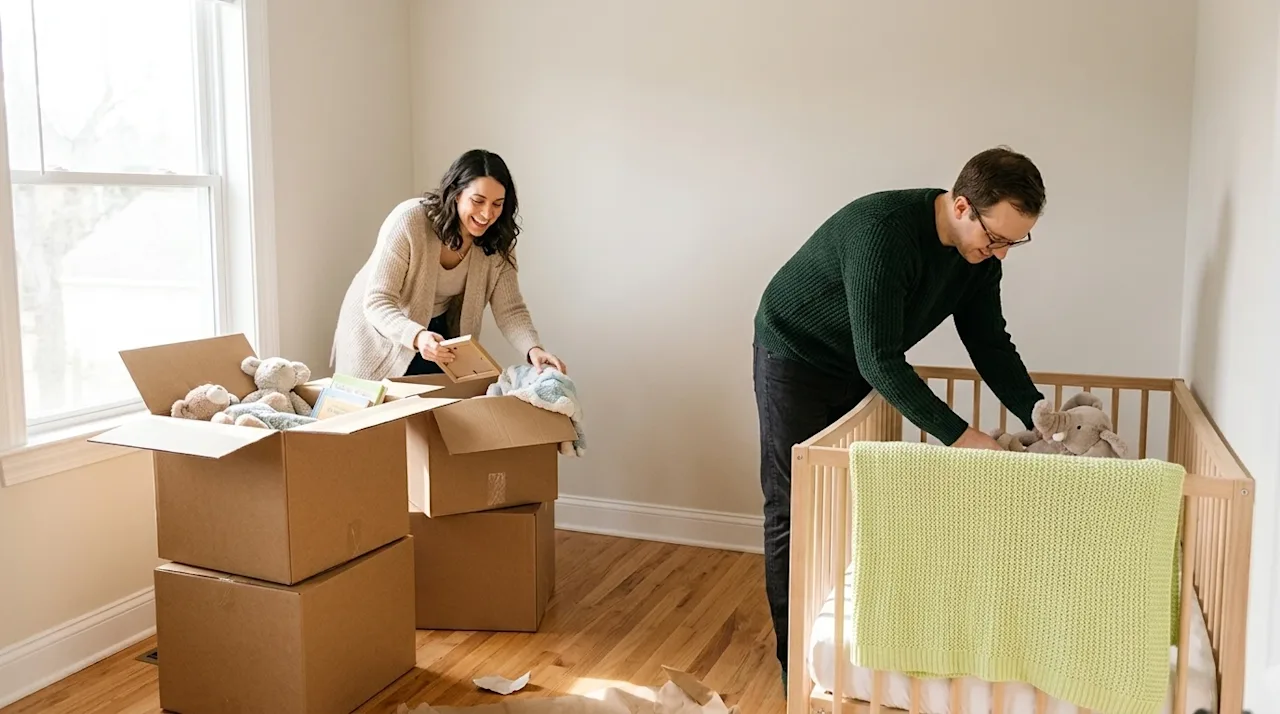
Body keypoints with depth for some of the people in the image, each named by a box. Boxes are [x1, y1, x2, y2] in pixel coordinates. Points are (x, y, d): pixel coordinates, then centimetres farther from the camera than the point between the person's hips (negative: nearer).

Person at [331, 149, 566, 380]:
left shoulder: (497, 241, -15)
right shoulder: (408, 221, -29)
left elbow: (509, 308, -16)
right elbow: (377, 302, -30)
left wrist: (533, 349, -36)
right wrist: (417, 336, -49)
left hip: (439, 333, 4)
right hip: (379, 336, -4)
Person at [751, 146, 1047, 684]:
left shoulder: (980, 252, -11)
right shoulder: (885, 230, -36)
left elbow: (989, 343, -1)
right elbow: (879, 360, -37)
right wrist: (959, 435, -36)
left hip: (864, 366, 7)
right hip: (794, 357, -7)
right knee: (795, 512, -2)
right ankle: (797, 663, 8)